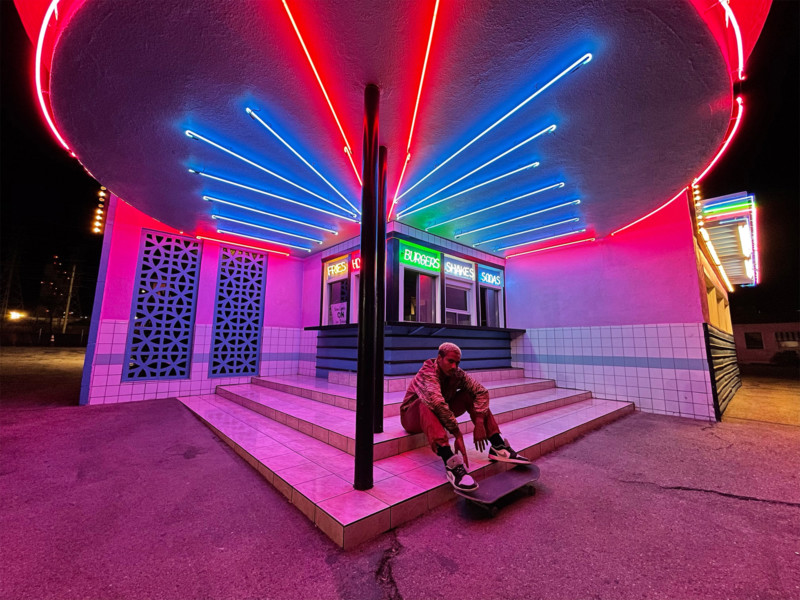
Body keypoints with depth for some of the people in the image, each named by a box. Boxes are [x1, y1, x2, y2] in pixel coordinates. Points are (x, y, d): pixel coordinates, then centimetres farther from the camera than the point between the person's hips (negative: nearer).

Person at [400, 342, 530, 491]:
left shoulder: (457, 374, -10)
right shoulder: (428, 373, -30)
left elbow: (481, 391, -17)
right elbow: (438, 403, -45)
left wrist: (479, 423, -28)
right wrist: (458, 436, -45)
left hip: (441, 416, 6)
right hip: (413, 419, -6)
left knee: (469, 394, -12)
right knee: (427, 403, -40)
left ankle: (498, 447, -16)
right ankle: (451, 464, -51)